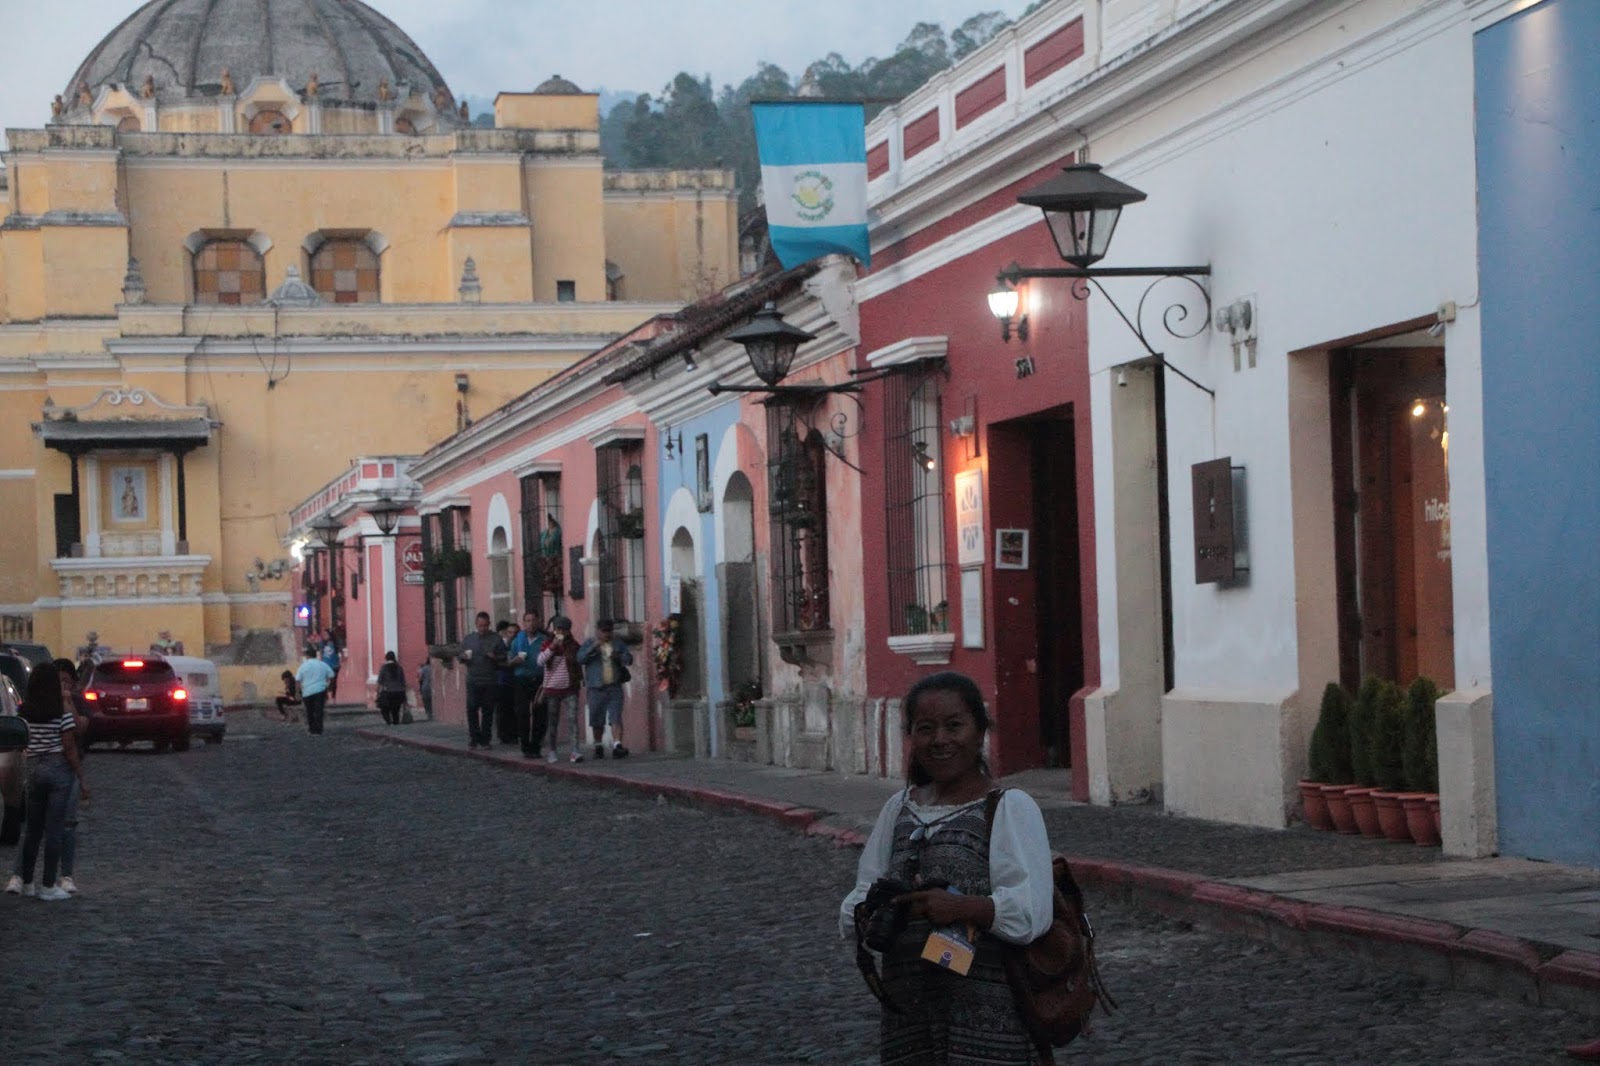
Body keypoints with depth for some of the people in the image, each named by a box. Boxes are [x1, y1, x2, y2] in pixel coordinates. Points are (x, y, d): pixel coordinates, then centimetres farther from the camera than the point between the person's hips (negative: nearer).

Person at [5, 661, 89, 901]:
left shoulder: (23, 710, 0)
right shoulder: (62, 709, -11)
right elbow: (69, 748, -11)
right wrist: (82, 780, -7)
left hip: (33, 768, 4)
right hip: (60, 770, -4)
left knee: (33, 828, 16)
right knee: (54, 830, 0)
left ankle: (22, 880, 16)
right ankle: (48, 886, 2)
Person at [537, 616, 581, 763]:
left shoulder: (573, 645, 3)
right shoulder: (547, 645, 4)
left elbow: (578, 662, 7)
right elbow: (540, 661, -13)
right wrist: (553, 646, -18)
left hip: (570, 688, -1)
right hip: (552, 688, 1)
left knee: (573, 719, -12)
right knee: (553, 721, 9)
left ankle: (576, 751, -15)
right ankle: (553, 751, 18)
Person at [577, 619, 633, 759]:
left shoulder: (618, 644, 12)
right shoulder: (589, 643, 3)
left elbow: (629, 658, 8)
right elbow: (580, 659, -10)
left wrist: (618, 657, -12)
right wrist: (593, 648, -23)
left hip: (614, 688, 1)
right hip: (596, 688, -1)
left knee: (616, 718, -11)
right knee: (597, 721, 6)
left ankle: (617, 746, -18)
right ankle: (598, 746, 23)